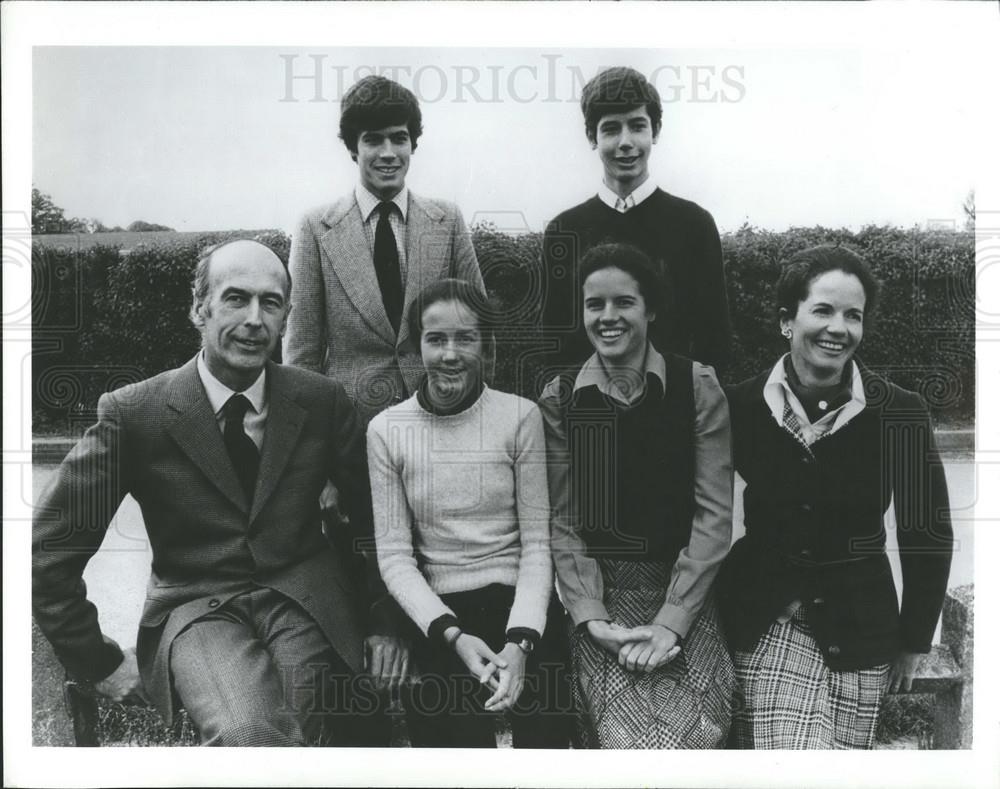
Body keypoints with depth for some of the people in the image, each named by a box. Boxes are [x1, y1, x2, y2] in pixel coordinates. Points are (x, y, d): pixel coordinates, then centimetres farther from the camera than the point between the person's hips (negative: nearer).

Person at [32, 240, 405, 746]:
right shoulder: (132, 414, -6)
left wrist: (386, 621, 7)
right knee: (250, 735, -33)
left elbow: (372, 516, 12)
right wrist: (101, 663, 0)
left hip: (305, 601, 3)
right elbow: (49, 550, 0)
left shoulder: (322, 401, 1)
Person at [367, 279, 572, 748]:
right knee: (456, 734, -16)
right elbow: (394, 554, 0)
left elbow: (537, 541, -1)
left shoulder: (520, 416, 0)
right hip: (440, 610, 0)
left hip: (521, 602, 0)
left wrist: (520, 640, -14)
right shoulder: (386, 430, 1)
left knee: (543, 730, -16)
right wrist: (452, 634, -13)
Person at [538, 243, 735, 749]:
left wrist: (672, 621, -11)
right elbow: (564, 523, 1)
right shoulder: (560, 399, 3)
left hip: (685, 592, 0)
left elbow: (714, 515, -4)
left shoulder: (697, 387, 0)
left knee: (691, 734, -20)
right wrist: (590, 617, -10)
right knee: (631, 740, -18)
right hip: (600, 596, 0)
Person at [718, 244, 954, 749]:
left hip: (857, 626, 1)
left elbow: (928, 536, 1)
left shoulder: (899, 414, -8)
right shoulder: (741, 405, -5)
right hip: (762, 621, 0)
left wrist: (913, 643, 5)